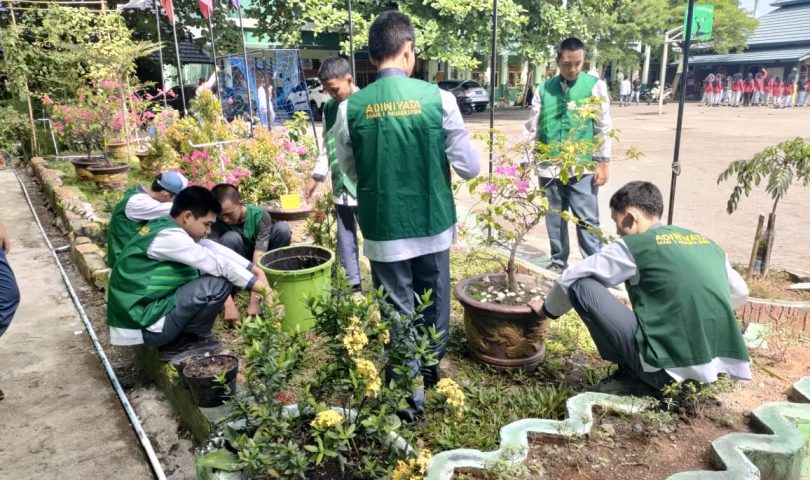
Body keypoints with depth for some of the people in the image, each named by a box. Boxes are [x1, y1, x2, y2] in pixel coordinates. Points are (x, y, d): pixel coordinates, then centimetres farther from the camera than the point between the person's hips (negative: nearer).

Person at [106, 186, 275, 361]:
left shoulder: (164, 225, 7)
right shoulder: (169, 236, -20)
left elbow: (215, 249, 7)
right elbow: (218, 263, -19)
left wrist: (255, 269, 3)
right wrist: (260, 287, -13)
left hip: (137, 313, 9)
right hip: (141, 325, -9)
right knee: (219, 283, -17)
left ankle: (175, 339, 11)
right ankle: (190, 340, 4)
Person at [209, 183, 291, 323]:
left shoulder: (260, 215, -27)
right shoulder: (216, 222, -26)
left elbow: (259, 259, -33)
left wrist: (254, 301, -39)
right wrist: (229, 304, -44)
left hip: (258, 258, 1)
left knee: (283, 228, -27)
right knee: (230, 238, -33)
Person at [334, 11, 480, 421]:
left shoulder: (350, 108, -8)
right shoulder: (437, 98, -10)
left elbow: (351, 172, 7)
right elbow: (469, 167, -5)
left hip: (383, 230, 0)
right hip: (433, 225, 1)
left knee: (397, 311, 11)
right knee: (434, 302, 22)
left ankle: (409, 397, 21)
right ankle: (431, 368, 44)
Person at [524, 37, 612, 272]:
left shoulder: (595, 86, 0)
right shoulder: (544, 88, 6)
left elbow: (604, 128, 0)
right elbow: (532, 127, 9)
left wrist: (603, 163, -4)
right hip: (549, 168, 3)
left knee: (587, 221, -1)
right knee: (554, 221, 12)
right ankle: (558, 263, 27)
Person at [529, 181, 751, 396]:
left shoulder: (633, 245, -3)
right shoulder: (707, 244, 14)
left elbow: (569, 280, 4)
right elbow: (740, 294, 28)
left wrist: (548, 309, 23)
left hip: (668, 367, -7)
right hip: (717, 363, 7)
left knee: (581, 286, -1)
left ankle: (634, 377, 3)